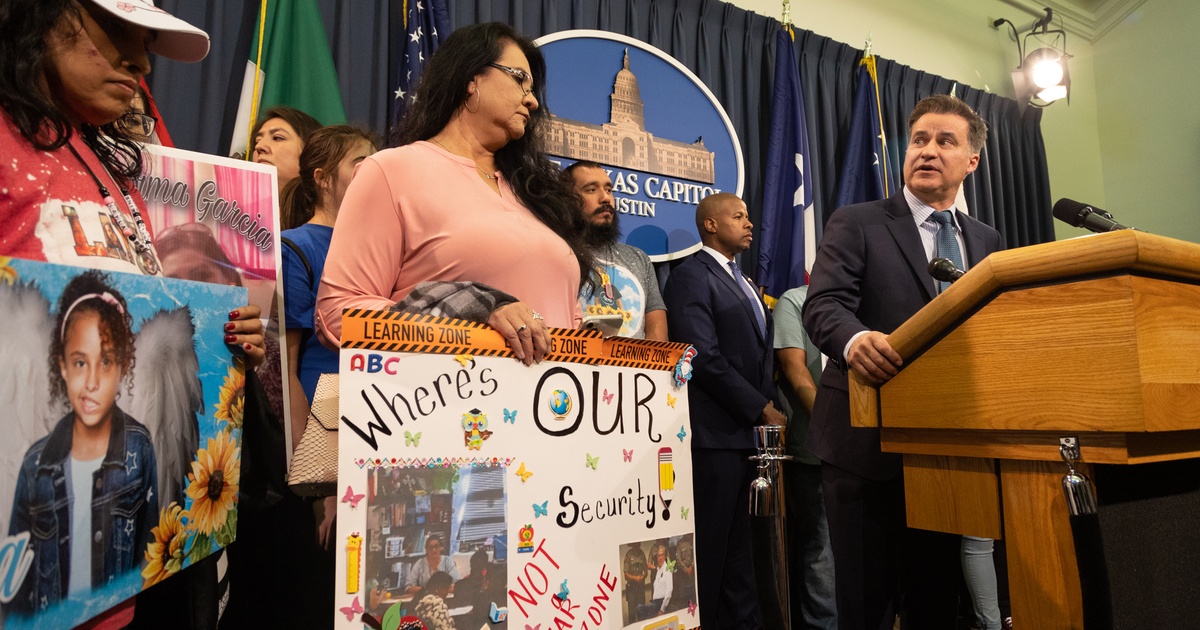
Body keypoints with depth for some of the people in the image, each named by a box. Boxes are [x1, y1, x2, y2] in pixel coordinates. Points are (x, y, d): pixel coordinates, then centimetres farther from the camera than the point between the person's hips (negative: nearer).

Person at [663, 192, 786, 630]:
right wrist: (761, 409, -11)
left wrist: (769, 407, 5)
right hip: (716, 433, -8)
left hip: (751, 430, 8)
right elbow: (704, 358, -16)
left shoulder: (744, 283, 21)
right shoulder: (691, 276, -7)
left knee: (739, 543, 15)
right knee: (711, 544, 1)